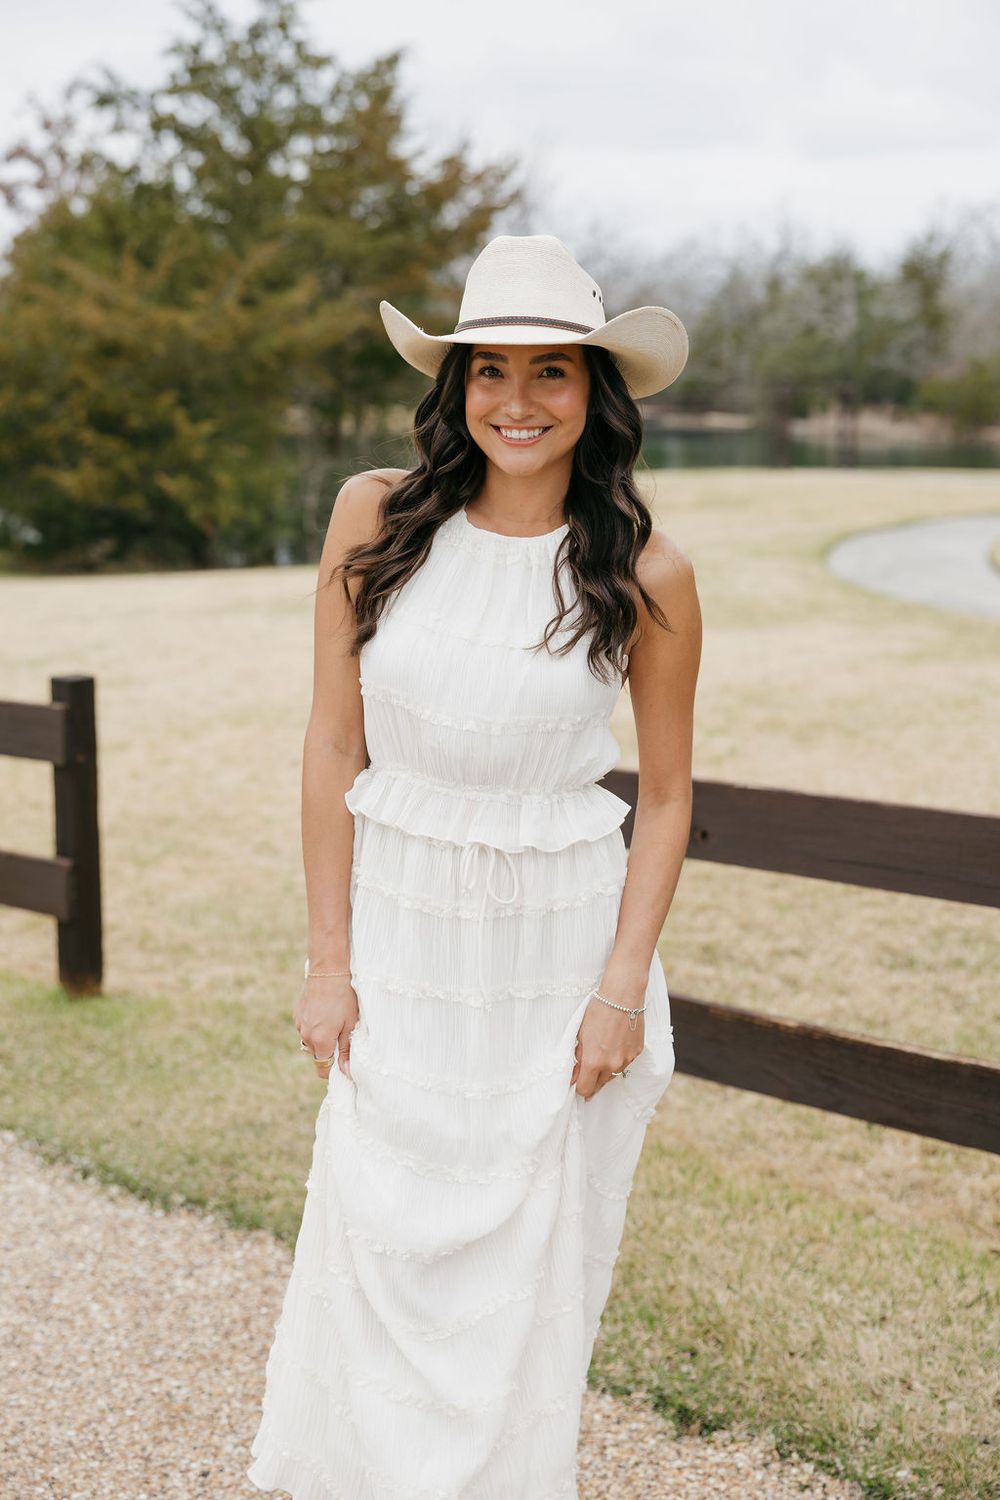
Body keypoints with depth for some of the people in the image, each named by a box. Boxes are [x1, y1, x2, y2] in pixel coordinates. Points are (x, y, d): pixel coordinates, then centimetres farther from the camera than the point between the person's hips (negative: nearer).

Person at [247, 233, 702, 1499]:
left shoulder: (646, 576, -9)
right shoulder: (375, 518, -6)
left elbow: (665, 797, 0)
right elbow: (334, 745, -2)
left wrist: (622, 991, -7)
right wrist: (328, 960, -3)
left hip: (558, 942, -1)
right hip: (400, 923, 1)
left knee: (528, 1254, 11)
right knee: (379, 1239, 8)